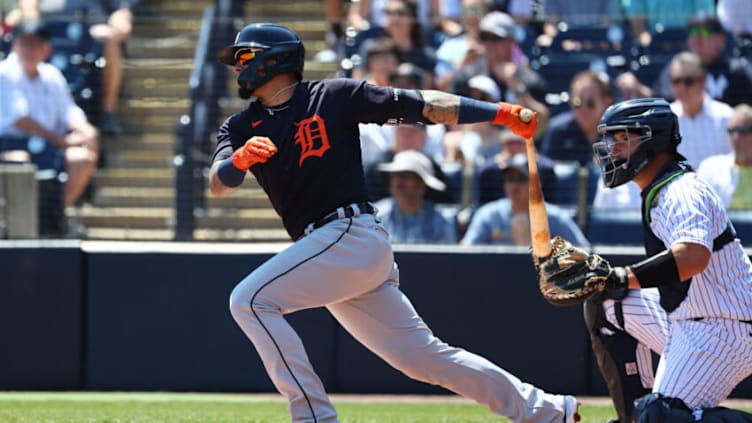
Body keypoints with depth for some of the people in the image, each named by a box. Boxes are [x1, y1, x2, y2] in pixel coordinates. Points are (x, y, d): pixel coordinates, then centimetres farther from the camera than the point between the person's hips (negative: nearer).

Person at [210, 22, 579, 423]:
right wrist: (239, 158, -27)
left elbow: (417, 104, -3)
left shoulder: (332, 96, 0)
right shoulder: (241, 127, 14)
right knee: (424, 356, 8)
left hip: (352, 235, -6)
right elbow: (218, 183, -2)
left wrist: (499, 113, -11)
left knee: (250, 300, -18)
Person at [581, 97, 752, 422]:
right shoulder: (658, 191, 15)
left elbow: (694, 256, -37)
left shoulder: (681, 191, -18)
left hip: (725, 333, -11)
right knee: (605, 307, 19)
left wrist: (624, 278, -42)